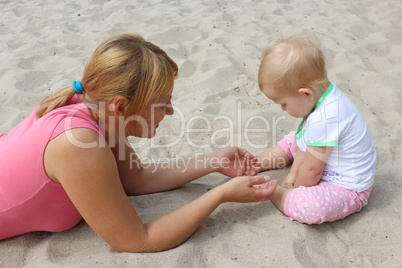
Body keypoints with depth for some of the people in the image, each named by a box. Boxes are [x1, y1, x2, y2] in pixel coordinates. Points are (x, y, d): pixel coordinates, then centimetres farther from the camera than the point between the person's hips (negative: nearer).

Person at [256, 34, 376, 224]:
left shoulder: (323, 120, -36)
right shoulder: (322, 92, -6)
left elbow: (311, 170, -25)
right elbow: (305, 141, 5)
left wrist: (294, 190, -8)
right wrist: (293, 173, 5)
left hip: (347, 188, -10)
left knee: (311, 208, -36)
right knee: (292, 141, 19)